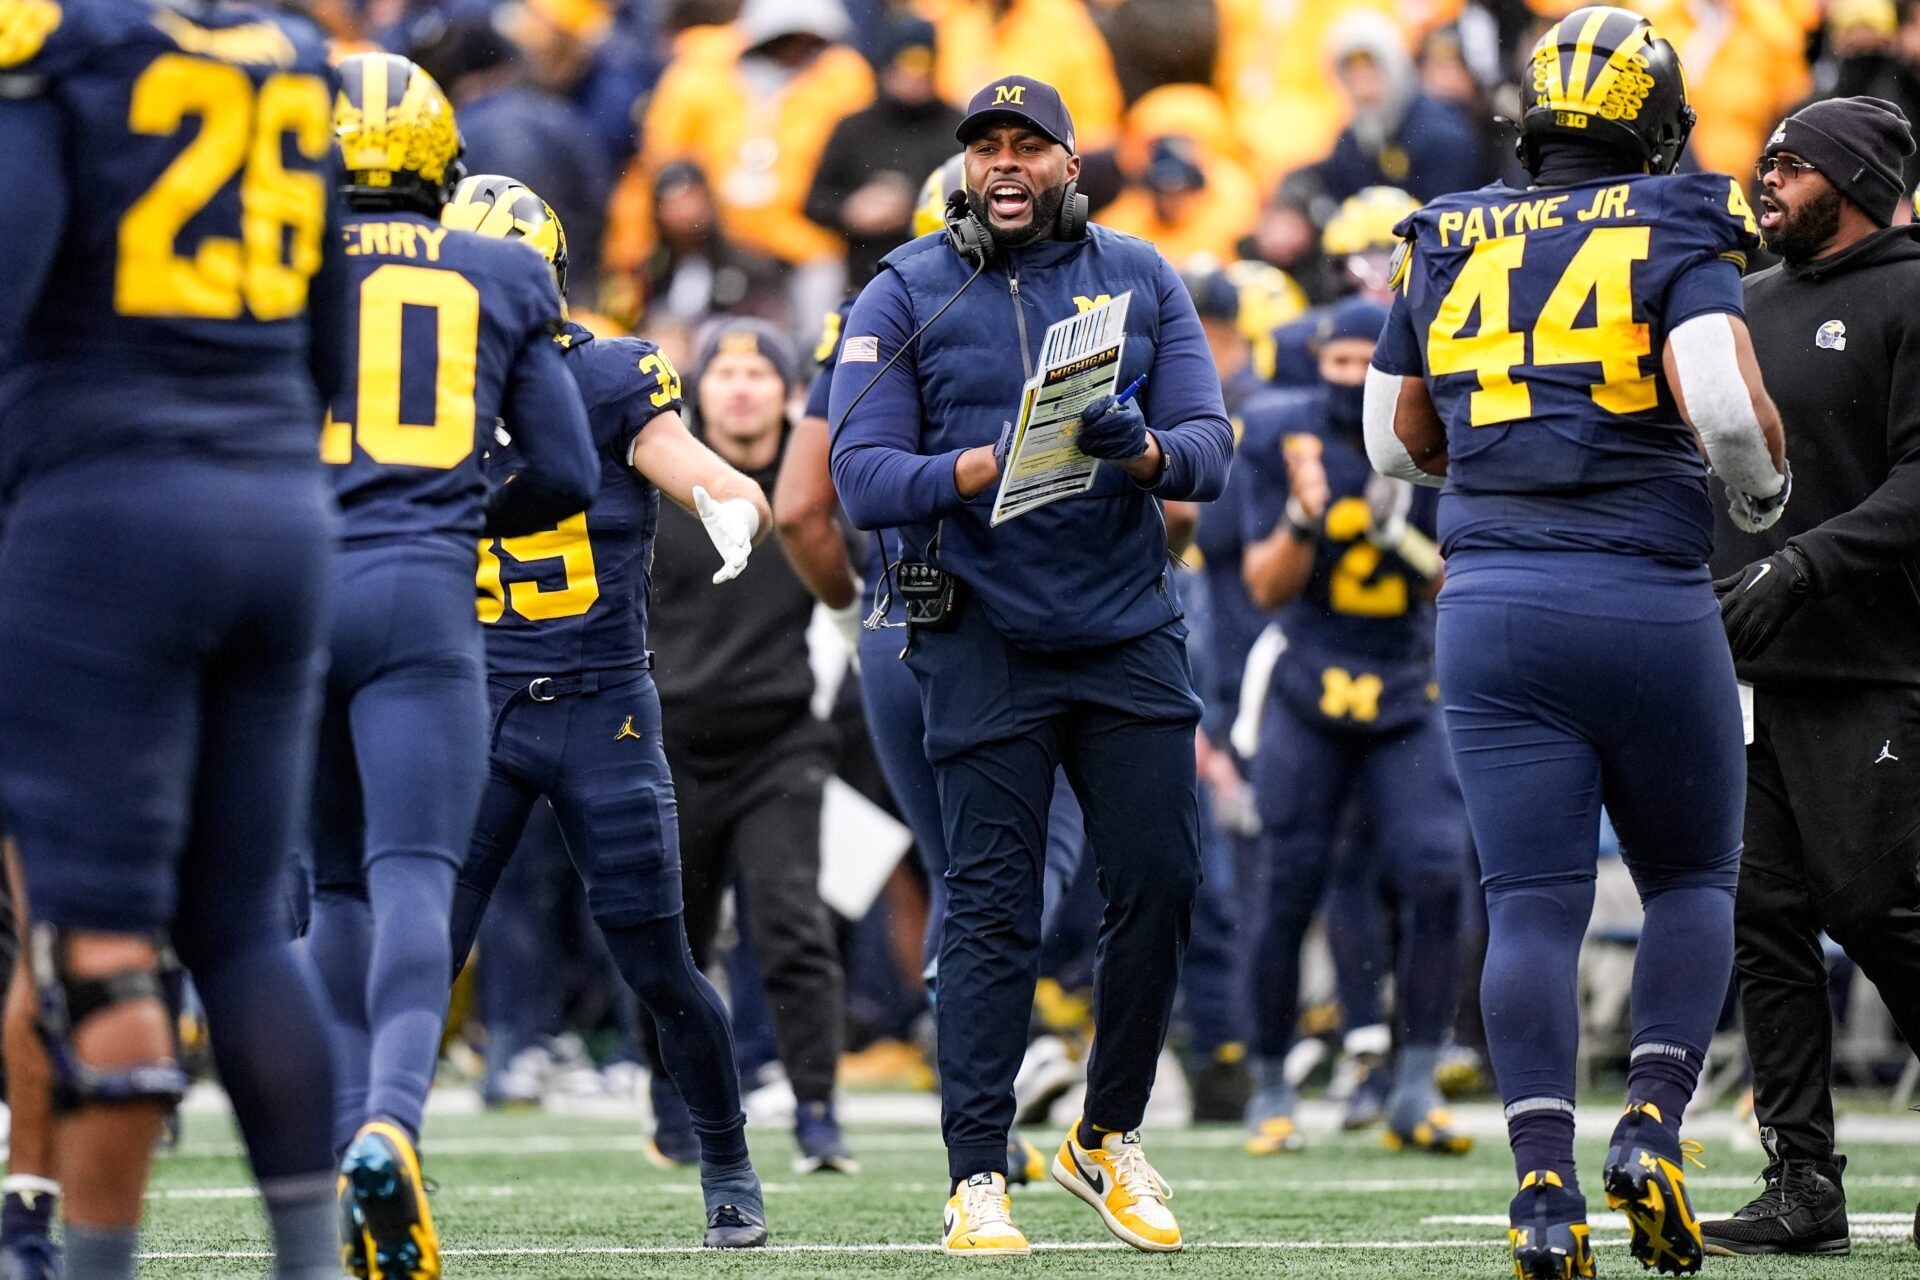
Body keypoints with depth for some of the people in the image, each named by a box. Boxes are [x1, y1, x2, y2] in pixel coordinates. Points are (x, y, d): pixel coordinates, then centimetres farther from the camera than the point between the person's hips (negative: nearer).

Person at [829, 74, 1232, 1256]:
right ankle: (979, 1178, 0)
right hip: (986, 638, -3)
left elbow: (1210, 449, -1)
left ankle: (1109, 1138, 20)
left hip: (1128, 629, 3)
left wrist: (1139, 449, -23)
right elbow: (865, 480, -8)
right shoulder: (905, 298, 0)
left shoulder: (1141, 282, 7)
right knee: (992, 912, -4)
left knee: (1160, 884, 1)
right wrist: (983, 468, -25)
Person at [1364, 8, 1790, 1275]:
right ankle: (1652, 1128, -2)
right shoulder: (1675, 241, -3)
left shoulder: (1446, 253, 10)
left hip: (1493, 605, 3)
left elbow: (1401, 441, 20)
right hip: (1649, 601, -3)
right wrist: (1766, 486, 3)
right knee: (1691, 881, 14)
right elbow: (1727, 408, -18)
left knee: (1533, 905, 2)